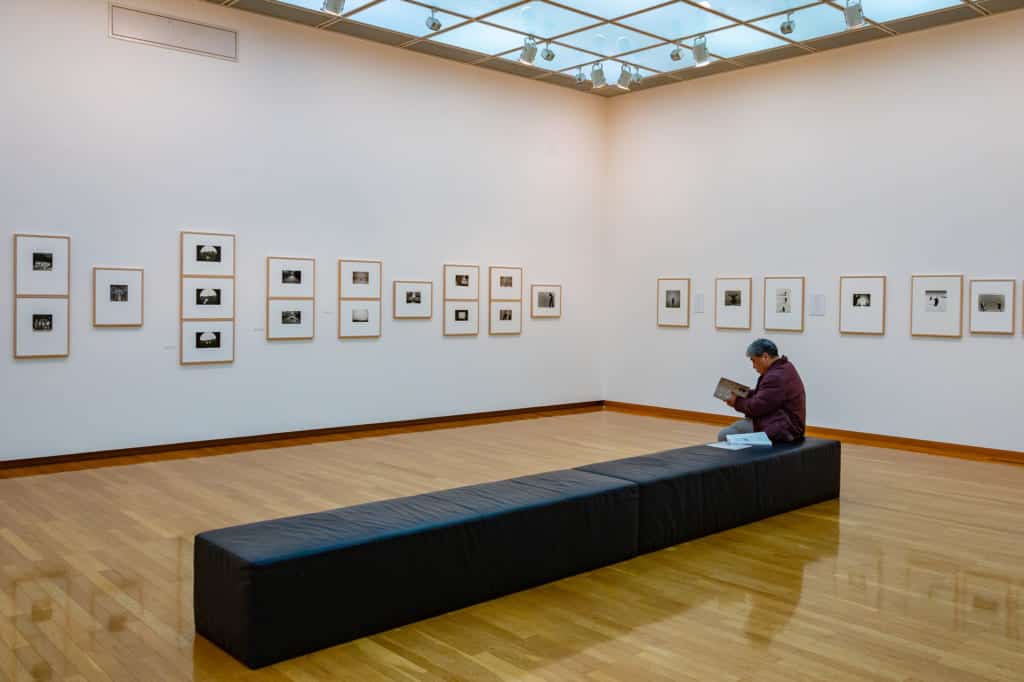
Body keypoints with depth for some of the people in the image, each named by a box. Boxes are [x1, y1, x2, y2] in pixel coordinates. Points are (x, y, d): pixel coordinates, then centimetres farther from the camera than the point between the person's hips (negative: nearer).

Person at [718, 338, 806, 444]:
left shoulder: (776, 377, -21)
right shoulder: (783, 367, 14)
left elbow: (756, 406, -20)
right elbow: (762, 396, 21)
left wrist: (736, 402, -2)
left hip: (780, 430, -11)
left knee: (725, 436, -14)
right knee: (724, 434, 10)